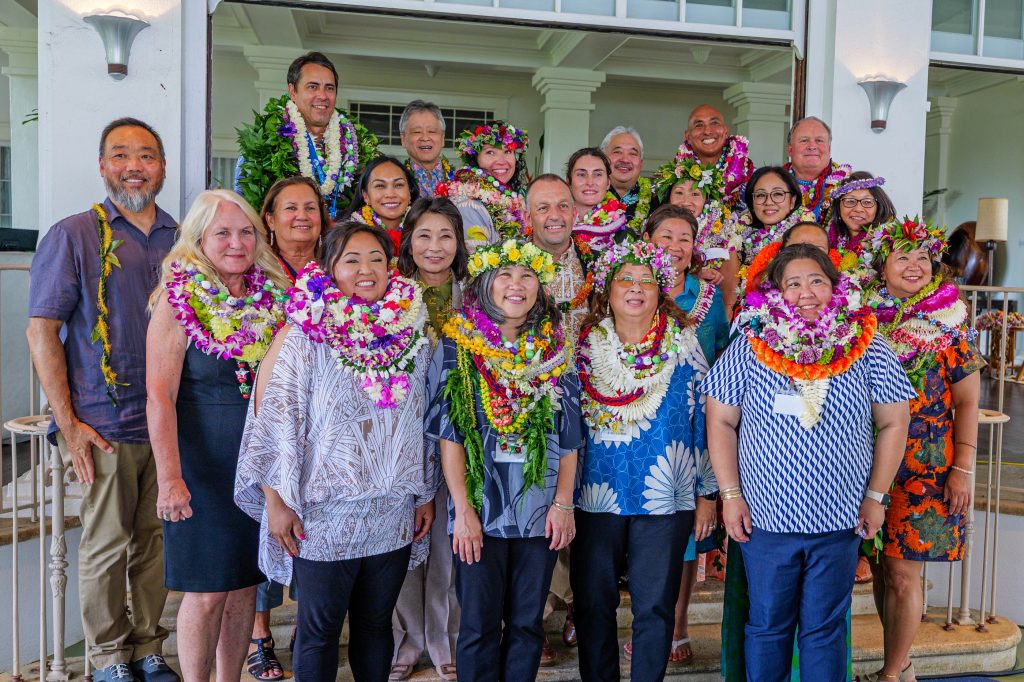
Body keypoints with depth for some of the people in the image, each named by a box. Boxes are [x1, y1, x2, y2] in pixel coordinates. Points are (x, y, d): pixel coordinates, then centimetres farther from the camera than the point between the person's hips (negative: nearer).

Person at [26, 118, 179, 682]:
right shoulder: (74, 236, -2)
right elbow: (42, 333, -4)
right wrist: (68, 423, -9)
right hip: (104, 426, -3)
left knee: (158, 540, 12)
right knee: (107, 545, 7)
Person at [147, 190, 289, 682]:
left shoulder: (273, 295, 6)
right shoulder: (179, 300, -8)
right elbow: (159, 396, -13)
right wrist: (170, 476, -19)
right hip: (203, 461, -4)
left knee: (246, 584, 14)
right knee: (206, 592, 4)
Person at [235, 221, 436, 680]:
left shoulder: (413, 334, 4)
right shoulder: (303, 336, -8)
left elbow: (424, 422, 10)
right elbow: (272, 419, -8)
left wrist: (427, 494, 10)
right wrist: (276, 502, -9)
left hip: (395, 513, 4)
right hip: (324, 512, -3)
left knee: (376, 624, 16)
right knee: (319, 630, 9)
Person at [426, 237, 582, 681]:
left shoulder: (556, 352, 5)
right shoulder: (456, 348, -2)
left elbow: (568, 436, 6)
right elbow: (448, 434, -6)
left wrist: (563, 503, -3)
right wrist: (463, 510, -11)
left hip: (540, 511, 2)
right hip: (480, 510, -2)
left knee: (527, 624, 12)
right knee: (479, 625, 7)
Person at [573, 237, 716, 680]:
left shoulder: (683, 347, 0)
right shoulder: (583, 347, 3)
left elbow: (705, 419, 3)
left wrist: (706, 493, 2)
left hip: (666, 498, -1)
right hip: (595, 497, 1)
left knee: (655, 606, 6)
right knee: (593, 602, 9)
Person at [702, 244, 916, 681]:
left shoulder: (868, 350, -1)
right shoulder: (748, 348, -4)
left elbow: (893, 424, 4)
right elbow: (721, 423, 0)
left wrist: (876, 496, 0)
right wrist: (730, 494, -4)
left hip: (840, 523, 1)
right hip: (765, 520, 0)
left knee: (826, 629, 13)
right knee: (767, 626, 13)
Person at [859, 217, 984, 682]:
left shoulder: (950, 324, -1)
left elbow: (967, 401, -2)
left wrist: (963, 468, -7)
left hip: (924, 469, -3)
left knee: (902, 573, 0)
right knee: (881, 570, 10)